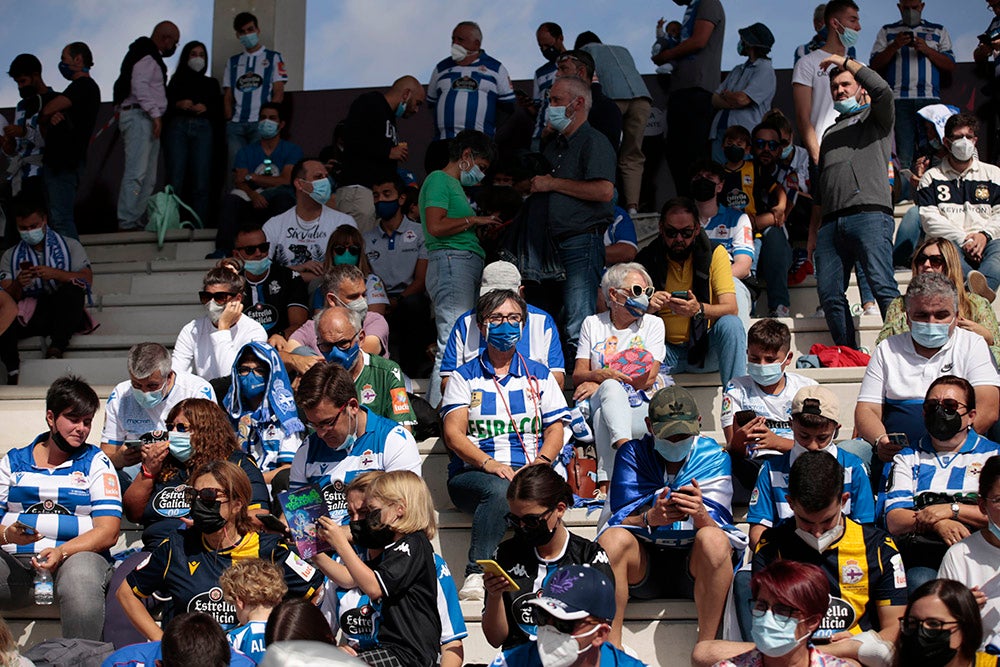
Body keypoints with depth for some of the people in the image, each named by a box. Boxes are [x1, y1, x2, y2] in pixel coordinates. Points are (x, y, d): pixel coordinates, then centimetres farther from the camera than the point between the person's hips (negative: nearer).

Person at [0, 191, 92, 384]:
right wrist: (17, 285, -17)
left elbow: (87, 279, -4)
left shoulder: (70, 246, 12)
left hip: (64, 313, -1)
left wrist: (55, 274, -20)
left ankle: (56, 349, -33)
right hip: (29, 314, 1)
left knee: (72, 288, -35)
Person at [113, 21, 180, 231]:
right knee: (136, 173, -16)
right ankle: (127, 222, -20)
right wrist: (155, 114, -21)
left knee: (148, 178, 9)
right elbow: (139, 86, -20)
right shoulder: (146, 56, -8)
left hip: (147, 119, 11)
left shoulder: (153, 57, 24)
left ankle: (139, 221, 10)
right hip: (139, 117, -11)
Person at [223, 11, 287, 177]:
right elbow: (228, 96, 18)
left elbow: (278, 94, 3)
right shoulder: (233, 62, 22)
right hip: (236, 125, 3)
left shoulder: (273, 58, 11)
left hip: (260, 124, -3)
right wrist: (229, 120, 2)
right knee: (234, 169, -5)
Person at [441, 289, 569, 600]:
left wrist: (539, 463, -10)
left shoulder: (539, 375, 21)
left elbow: (555, 429, 13)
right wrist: (488, 463, -16)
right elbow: (454, 433, 3)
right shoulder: (464, 377, 15)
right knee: (500, 489, -39)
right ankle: (476, 575, -42)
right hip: (472, 474, -1)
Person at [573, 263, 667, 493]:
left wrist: (598, 384, -9)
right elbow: (577, 377, 7)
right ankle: (625, 447, -59)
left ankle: (605, 481, -52)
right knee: (612, 388, -37)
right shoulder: (593, 324, 15)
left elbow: (648, 379, -2)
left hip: (642, 407, -1)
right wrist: (603, 375, -17)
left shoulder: (653, 324, 11)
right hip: (598, 404, 1)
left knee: (604, 415, -36)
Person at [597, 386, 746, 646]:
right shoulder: (632, 454, 3)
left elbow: (717, 527, -9)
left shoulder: (714, 458, 2)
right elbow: (619, 520, -6)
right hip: (643, 562, 1)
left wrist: (700, 515, -34)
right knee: (612, 537, -30)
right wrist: (651, 518, -29)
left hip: (693, 563, -1)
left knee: (713, 538, -34)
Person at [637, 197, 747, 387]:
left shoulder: (714, 253, -4)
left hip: (705, 347, 0)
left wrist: (699, 309, -34)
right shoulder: (647, 259, -1)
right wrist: (648, 307, -28)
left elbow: (731, 309, -13)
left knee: (730, 324, -31)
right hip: (666, 350, 0)